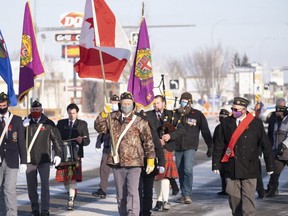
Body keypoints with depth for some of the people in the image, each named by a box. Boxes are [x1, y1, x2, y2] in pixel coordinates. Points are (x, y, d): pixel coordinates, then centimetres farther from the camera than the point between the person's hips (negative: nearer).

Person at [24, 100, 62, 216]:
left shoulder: (48, 124, 3)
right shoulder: (26, 123, 5)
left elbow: (57, 139, 9)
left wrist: (58, 154, 2)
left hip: (44, 159, -2)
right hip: (30, 159, 2)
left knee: (45, 185, -7)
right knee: (31, 185, 7)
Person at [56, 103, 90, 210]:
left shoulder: (82, 124, 7)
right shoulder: (61, 123, 12)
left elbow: (87, 141, 4)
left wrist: (81, 140, -18)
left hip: (75, 155, -3)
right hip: (63, 154, 3)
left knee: (73, 178, -12)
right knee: (63, 177, 7)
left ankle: (71, 200, -16)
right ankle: (72, 192, 34)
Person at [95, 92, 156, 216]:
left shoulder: (140, 122, 0)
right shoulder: (113, 118, 9)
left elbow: (148, 142, 2)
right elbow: (100, 128, 1)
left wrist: (150, 161, 0)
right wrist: (104, 114, -14)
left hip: (134, 163, -4)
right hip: (117, 163, 4)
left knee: (132, 192, -13)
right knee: (120, 194, 11)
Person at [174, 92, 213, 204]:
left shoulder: (198, 115, 2)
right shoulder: (176, 114, 5)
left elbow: (205, 132, 5)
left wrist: (210, 146, 3)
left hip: (190, 147, -3)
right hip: (178, 147, 3)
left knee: (188, 170, -17)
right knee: (180, 172, 7)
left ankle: (188, 194, -13)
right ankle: (183, 194, 18)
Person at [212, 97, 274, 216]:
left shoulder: (256, 123, 0)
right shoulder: (226, 123, 5)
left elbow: (266, 145, 4)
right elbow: (219, 145, 5)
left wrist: (269, 166, 5)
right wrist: (216, 164, 1)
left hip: (249, 168, -2)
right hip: (231, 168, 2)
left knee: (248, 197, -5)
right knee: (233, 197, 5)